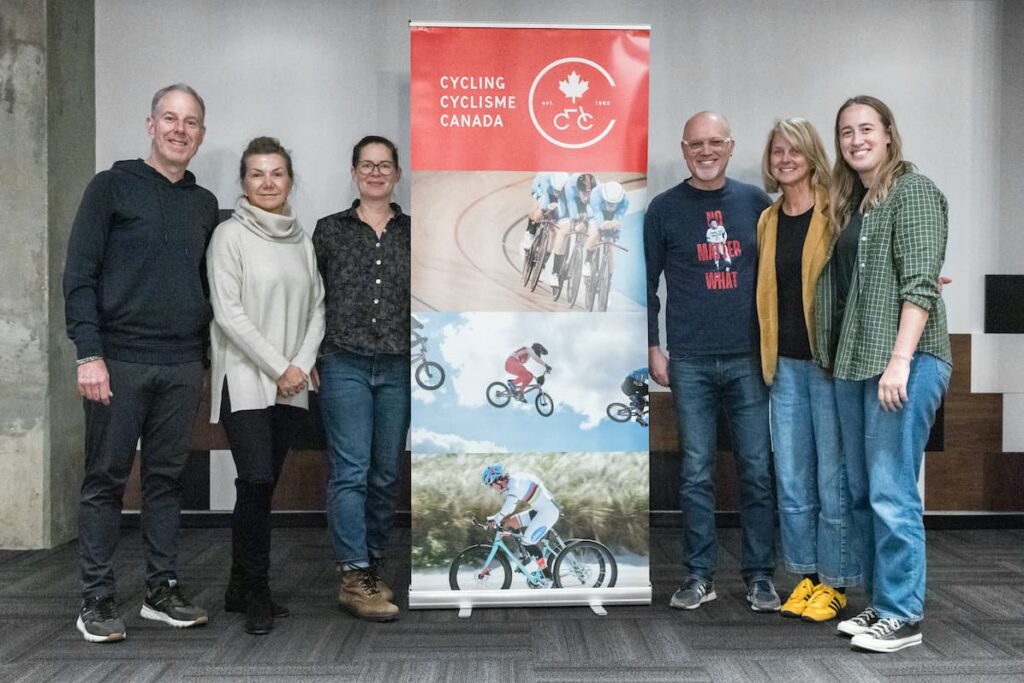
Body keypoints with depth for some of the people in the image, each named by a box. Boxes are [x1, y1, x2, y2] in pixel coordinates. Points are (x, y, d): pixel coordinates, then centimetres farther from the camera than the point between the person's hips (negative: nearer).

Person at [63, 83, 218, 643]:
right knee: (106, 479, 2)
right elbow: (79, 274, -4)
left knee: (167, 477, 9)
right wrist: (89, 353, -12)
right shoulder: (113, 186, 2)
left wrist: (204, 357, 13)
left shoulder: (205, 204, 15)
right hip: (120, 359, -4)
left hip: (183, 365, 4)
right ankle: (96, 599, 12)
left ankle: (162, 590, 19)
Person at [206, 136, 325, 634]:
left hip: (291, 385, 5)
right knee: (257, 482, -11)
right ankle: (255, 594, 3)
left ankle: (242, 589, 19)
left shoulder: (302, 240, 12)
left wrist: (302, 364, -5)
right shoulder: (230, 235, -3)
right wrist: (278, 368, -11)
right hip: (245, 381, -5)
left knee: (263, 485, 8)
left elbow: (316, 308, 11)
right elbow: (229, 312, -10)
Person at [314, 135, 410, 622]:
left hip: (398, 368, 2)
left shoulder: (413, 232, 9)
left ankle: (373, 568, 22)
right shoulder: (330, 230, 6)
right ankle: (354, 579, -2)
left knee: (386, 473, 8)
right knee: (350, 472, -7)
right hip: (345, 366, -2)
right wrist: (313, 357, 3)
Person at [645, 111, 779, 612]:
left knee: (757, 471, 4)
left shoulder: (755, 202, 8)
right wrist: (653, 349, 0)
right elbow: (647, 283, 5)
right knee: (696, 472, 4)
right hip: (690, 363, -1)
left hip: (749, 359, 1)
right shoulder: (664, 209, 4)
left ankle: (759, 575, 16)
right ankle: (699, 575, 15)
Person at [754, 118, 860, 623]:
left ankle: (833, 582, 17)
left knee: (832, 477, 2)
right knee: (791, 478, 10)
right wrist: (767, 355, 13)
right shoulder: (767, 221, 13)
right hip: (785, 364, 5)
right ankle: (806, 574, 25)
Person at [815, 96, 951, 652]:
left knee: (891, 494, -7)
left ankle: (902, 616, 4)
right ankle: (878, 602, 22)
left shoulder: (912, 191, -3)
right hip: (854, 365, 8)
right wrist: (835, 357, 11)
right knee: (862, 493, 11)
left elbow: (919, 283, -13)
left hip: (901, 362, -8)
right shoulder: (849, 202, 19)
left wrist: (900, 360, -20)